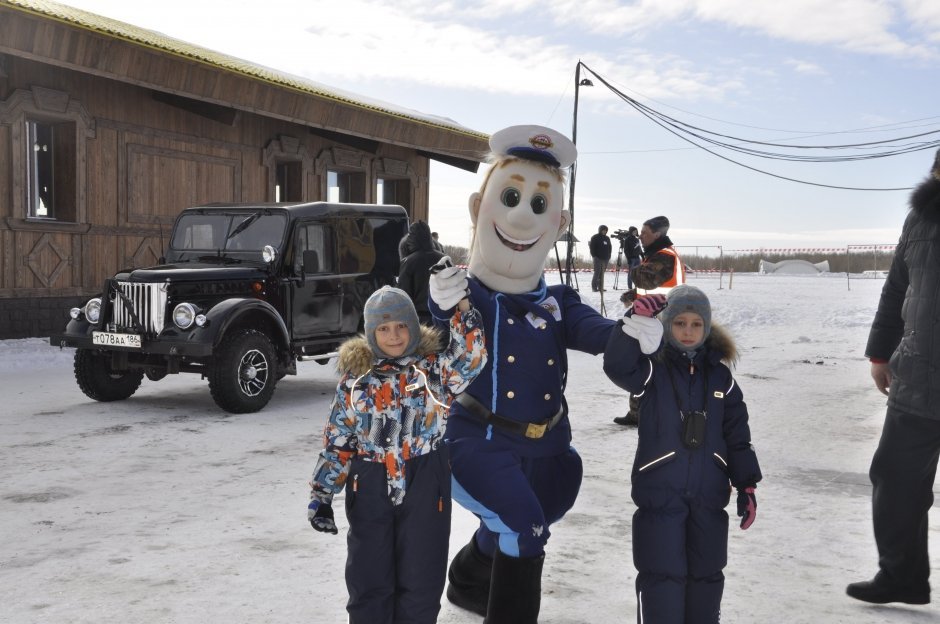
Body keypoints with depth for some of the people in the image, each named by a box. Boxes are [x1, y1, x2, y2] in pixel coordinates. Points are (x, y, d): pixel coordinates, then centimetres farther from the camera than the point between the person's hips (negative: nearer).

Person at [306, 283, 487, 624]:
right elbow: (337, 440, 6)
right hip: (369, 485, 1)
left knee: (420, 577, 9)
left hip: (424, 484, -1)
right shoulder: (356, 376, 4)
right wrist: (321, 493, 1)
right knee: (368, 578, 8)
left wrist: (461, 306, -27)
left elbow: (471, 359, -20)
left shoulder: (433, 368, 0)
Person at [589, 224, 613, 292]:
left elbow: (609, 248, 22)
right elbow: (592, 247, -4)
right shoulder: (595, 238, 0)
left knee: (602, 273, 5)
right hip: (598, 258, -6)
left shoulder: (607, 238, 18)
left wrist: (609, 257, 13)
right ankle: (594, 287, -6)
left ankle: (600, 287, 8)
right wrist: (594, 256, -11)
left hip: (605, 258, 6)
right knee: (597, 272, -10)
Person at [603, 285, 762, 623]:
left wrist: (747, 485, 5)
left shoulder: (719, 375, 6)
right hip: (659, 491, -3)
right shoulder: (652, 367, -4)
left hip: (708, 493, 4)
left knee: (707, 573, 16)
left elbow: (737, 435, 8)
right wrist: (636, 321, -35)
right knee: (662, 574, 0)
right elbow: (617, 365, -27)